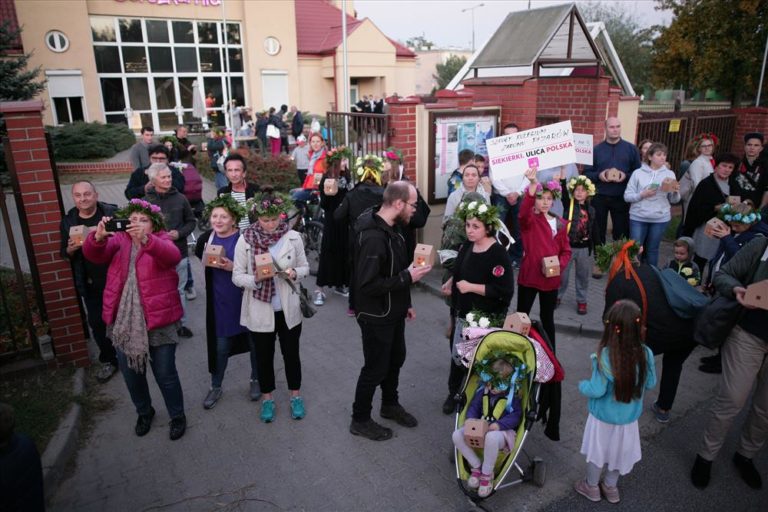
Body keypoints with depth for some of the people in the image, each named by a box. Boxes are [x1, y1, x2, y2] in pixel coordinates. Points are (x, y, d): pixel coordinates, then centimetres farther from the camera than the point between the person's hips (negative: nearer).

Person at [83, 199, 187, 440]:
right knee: (131, 374, 18)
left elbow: (173, 256, -27)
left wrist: (145, 239, -43)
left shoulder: (161, 240, -4)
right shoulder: (118, 241, 5)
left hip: (158, 320, -4)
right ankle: (144, 412, 44)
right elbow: (92, 254, -13)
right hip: (123, 322, 4)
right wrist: (99, 236, -35)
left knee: (165, 374, 6)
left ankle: (177, 416, 30)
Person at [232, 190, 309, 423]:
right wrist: (256, 279, -27)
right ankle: (267, 398, 36)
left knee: (291, 353, 15)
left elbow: (305, 268, 3)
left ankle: (296, 396, 36)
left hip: (288, 308, 1)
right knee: (264, 356, 15)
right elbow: (237, 276, -7)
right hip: (259, 310, -1)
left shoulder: (293, 237, -7)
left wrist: (294, 273, -19)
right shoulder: (245, 240, -10)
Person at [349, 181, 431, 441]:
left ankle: (390, 405, 46)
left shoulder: (392, 228, 3)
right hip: (376, 316, -9)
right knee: (376, 368, 6)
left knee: (395, 359, 23)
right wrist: (408, 278, -26)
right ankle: (360, 420, 27)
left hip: (393, 312, 9)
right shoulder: (373, 237, -29)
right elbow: (368, 284, -32)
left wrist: (406, 303, 16)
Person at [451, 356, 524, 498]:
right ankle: (476, 466, -2)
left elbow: (516, 415, -11)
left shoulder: (512, 396, -5)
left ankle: (487, 474, -17)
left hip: (502, 431, -5)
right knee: (457, 435, -21)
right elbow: (473, 408, 8)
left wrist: (499, 425, -27)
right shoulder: (482, 391, 4)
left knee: (491, 438, -43)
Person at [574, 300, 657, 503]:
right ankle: (610, 486, 47)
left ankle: (591, 487, 41)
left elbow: (597, 390, -26)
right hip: (629, 417, 4)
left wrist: (582, 386, -6)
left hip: (603, 417, -3)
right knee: (618, 450, 26)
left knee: (597, 449, 20)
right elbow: (650, 383, -4)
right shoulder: (645, 354, -19)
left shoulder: (605, 355, -32)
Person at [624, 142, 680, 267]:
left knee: (652, 249, 12)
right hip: (638, 218, -1)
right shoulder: (638, 173, -1)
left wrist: (676, 192, -16)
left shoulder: (670, 174, 4)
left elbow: (674, 200, 4)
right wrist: (642, 194, -19)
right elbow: (627, 196, -4)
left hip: (660, 218, 2)